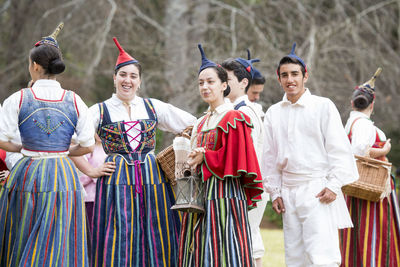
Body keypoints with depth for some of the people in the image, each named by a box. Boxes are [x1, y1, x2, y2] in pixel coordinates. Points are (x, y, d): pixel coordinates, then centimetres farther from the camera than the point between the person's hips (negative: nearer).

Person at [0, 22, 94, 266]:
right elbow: (88, 146, -1)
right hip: (64, 178, 1)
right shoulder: (74, 101, -1)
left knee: (21, 243, 11)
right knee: (57, 245, 5)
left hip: (27, 176, -1)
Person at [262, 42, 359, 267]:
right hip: (289, 193, 5)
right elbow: (270, 156, 16)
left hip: (318, 190, -5)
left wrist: (333, 185, -9)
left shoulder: (323, 106, 0)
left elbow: (339, 148, -2)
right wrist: (275, 192, 11)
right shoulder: (274, 113, 12)